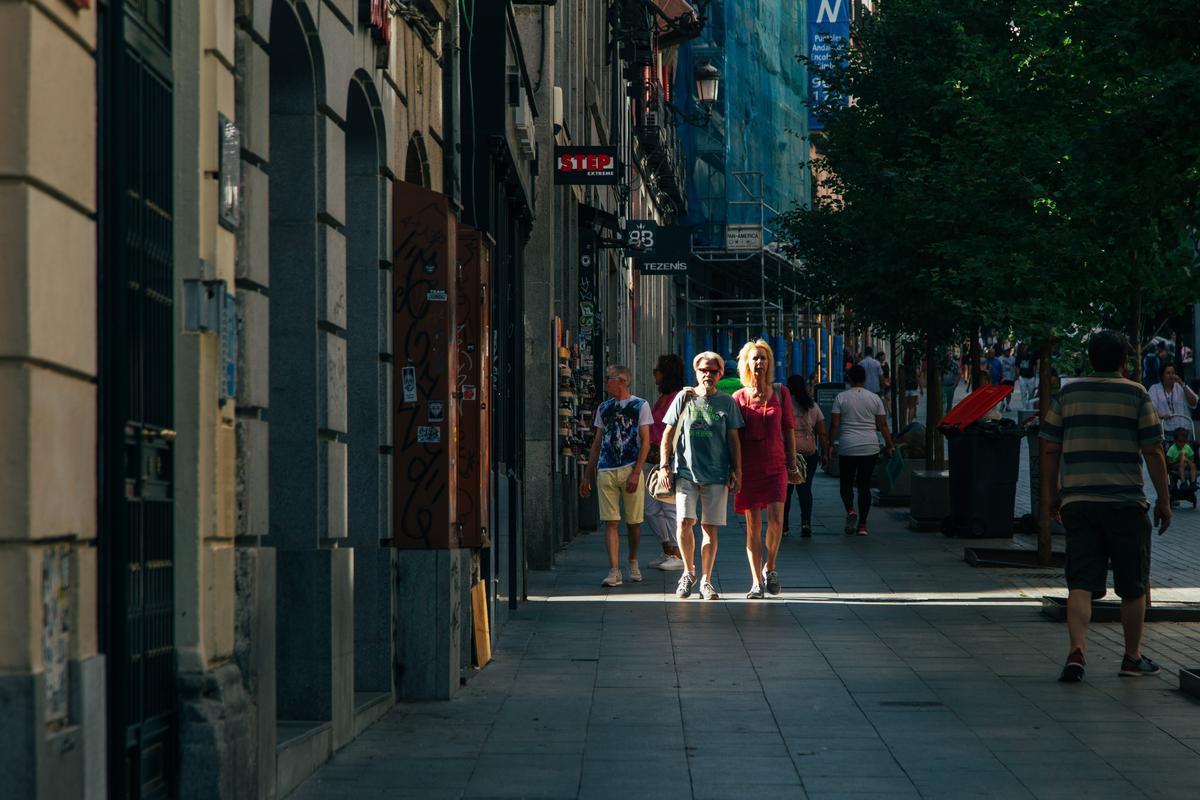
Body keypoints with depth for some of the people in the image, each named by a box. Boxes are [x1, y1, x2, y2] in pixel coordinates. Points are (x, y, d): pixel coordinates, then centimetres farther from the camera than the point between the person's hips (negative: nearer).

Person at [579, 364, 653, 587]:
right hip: (606, 471, 3)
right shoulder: (603, 408, 14)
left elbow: (645, 441, -4)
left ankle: (633, 562, 27)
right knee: (611, 522, -6)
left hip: (631, 470, -3)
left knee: (633, 522, 6)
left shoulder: (640, 406, 1)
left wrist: (636, 473, -13)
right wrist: (587, 475, 15)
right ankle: (614, 571, -10)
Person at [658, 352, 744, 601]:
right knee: (684, 522, -12)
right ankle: (688, 571, 9)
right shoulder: (684, 398, 6)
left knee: (710, 528, 1)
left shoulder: (727, 402, 7)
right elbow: (668, 435, 9)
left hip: (716, 475, 1)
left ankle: (706, 580, 11)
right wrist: (665, 465, 0)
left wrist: (737, 472, 3)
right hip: (686, 472, 0)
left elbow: (733, 440, 9)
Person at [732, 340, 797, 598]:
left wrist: (792, 462, 7)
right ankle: (756, 582, 4)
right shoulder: (739, 397, 4)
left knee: (775, 519, -14)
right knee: (753, 525, 1)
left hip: (775, 465, 0)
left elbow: (789, 428, 10)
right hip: (749, 467, 0)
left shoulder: (781, 393, 6)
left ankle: (769, 567, 10)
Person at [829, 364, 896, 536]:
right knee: (865, 485, 7)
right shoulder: (874, 399, 3)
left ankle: (850, 510, -16)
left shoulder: (841, 398, -2)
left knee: (846, 483, 11)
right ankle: (862, 524, 5)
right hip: (870, 448, 2)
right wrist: (889, 445, 13)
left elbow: (835, 425, -6)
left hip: (847, 448, -2)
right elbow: (883, 425, 4)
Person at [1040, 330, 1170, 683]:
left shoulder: (1067, 394, 7)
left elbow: (1050, 450, 6)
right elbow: (1153, 451, -3)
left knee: (1081, 583, -1)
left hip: (1077, 503, 2)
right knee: (1133, 586, 11)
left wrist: (1054, 494, 16)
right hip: (1126, 504, -2)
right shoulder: (1137, 396, -1)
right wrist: (1163, 500, 4)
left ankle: (1077, 651, -19)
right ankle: (1132, 658, 20)